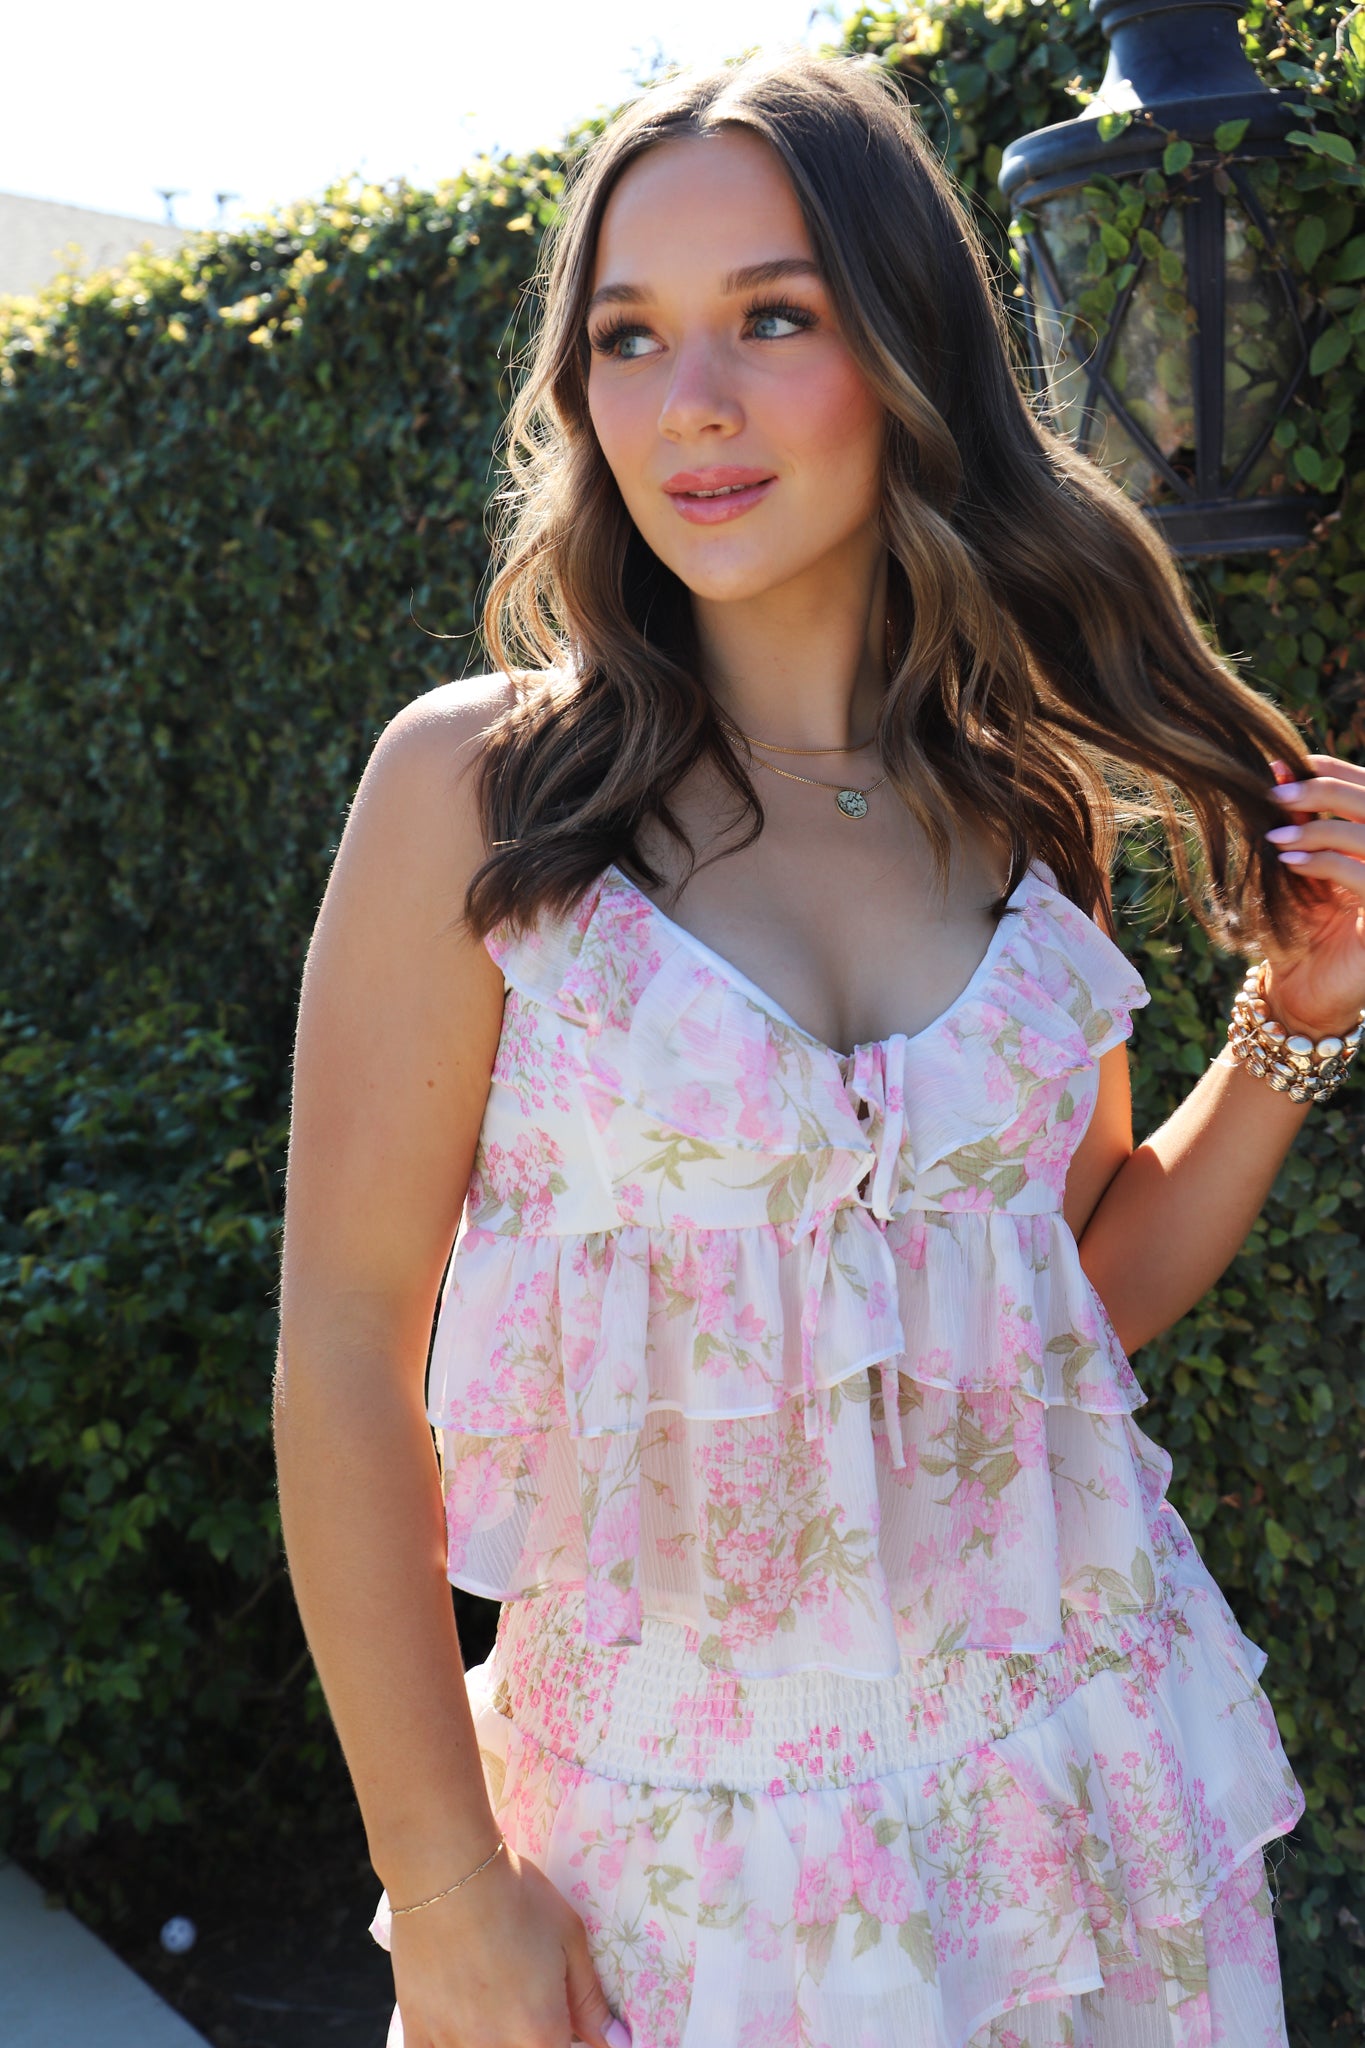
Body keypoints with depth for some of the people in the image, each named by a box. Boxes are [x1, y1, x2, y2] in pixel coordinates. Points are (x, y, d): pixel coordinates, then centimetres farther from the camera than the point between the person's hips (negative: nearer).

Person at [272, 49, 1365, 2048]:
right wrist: (445, 1885, -9)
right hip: (672, 1815, -3)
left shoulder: (1034, 806, 0)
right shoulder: (477, 788, -12)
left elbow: (1098, 1282, 9)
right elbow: (347, 1357, -10)